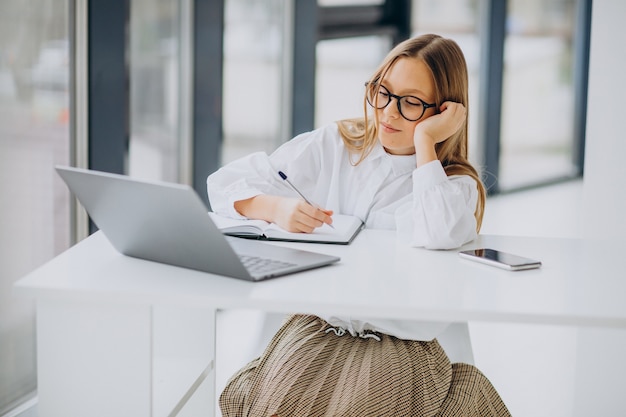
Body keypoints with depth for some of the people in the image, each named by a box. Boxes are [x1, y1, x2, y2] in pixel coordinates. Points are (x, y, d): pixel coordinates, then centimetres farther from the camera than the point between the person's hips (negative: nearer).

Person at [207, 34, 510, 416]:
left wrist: (424, 141, -16)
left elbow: (437, 237, -27)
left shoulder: (455, 185, 0)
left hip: (401, 345, -2)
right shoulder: (334, 146, 7)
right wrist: (274, 208, -16)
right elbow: (225, 183, 6)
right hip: (317, 327, 2)